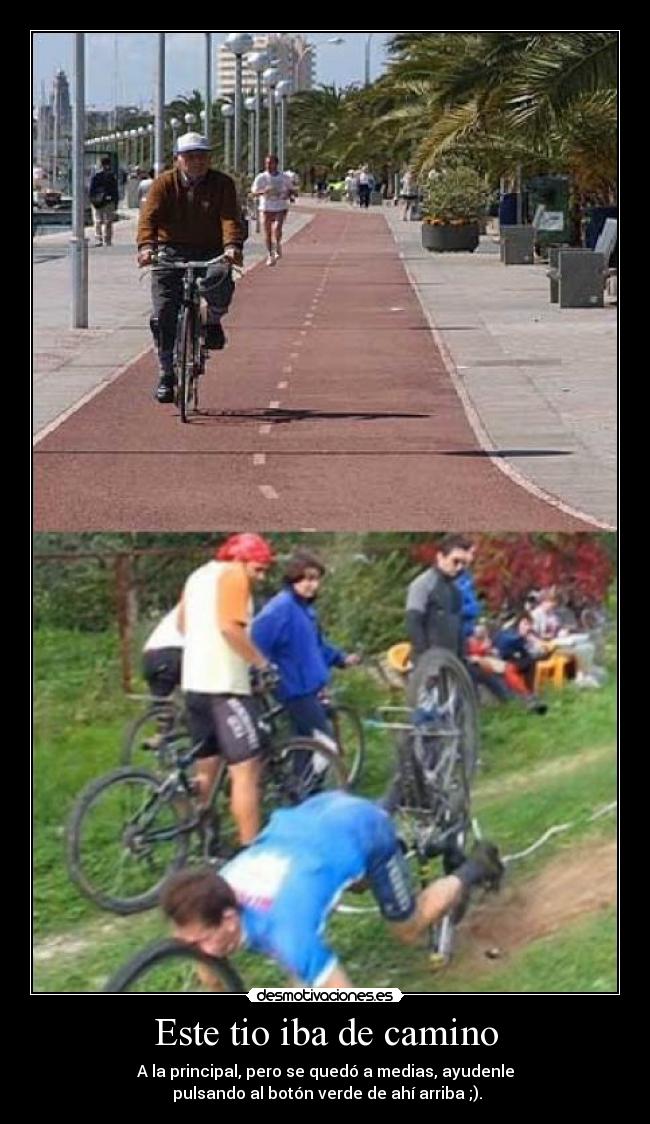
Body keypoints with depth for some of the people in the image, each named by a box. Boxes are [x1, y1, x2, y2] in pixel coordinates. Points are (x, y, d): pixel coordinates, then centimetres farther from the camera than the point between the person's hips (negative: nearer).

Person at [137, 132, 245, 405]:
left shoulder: (222, 184, 1)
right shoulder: (164, 184, 0)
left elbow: (230, 218, -13)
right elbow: (149, 216, -13)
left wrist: (232, 245, -34)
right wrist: (146, 246, -33)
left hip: (210, 252, -1)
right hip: (171, 252, 1)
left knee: (219, 279, -34)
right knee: (164, 315, -8)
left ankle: (213, 322, -2)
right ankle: (167, 374, 4)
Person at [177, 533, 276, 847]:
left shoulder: (198, 575, 19)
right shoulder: (233, 575, -9)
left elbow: (182, 625, 27)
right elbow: (230, 626, -22)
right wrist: (260, 661, -14)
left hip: (195, 681, 10)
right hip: (225, 683, -9)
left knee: (206, 768, 18)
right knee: (245, 769, -9)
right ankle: (251, 849, -12)